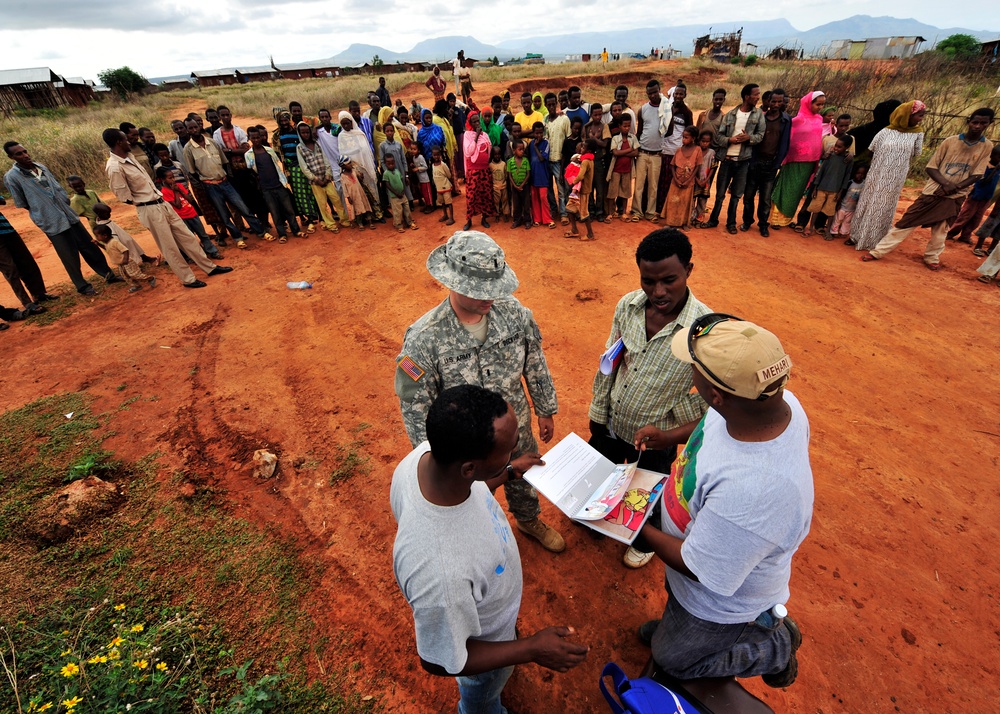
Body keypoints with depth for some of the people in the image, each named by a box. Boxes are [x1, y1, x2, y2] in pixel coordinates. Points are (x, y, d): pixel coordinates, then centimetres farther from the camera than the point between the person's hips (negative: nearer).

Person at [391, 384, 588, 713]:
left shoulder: (429, 452, -31)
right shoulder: (440, 571, -51)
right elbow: (440, 661, -28)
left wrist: (508, 473, -3)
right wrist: (531, 649, -23)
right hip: (479, 644, -4)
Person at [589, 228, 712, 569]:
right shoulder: (627, 305, -15)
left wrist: (670, 437, -35)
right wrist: (597, 413, 4)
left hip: (655, 441, -4)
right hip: (609, 425, 4)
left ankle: (646, 541, 59)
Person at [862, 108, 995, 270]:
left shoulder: (987, 147, 1)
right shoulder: (950, 141, -1)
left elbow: (977, 175, -3)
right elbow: (930, 167, -2)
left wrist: (954, 188, -17)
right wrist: (946, 184, -16)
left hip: (954, 197, 1)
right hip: (933, 191, -1)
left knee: (940, 230, 5)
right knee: (906, 223, -5)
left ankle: (932, 257, 23)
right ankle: (878, 251, -2)